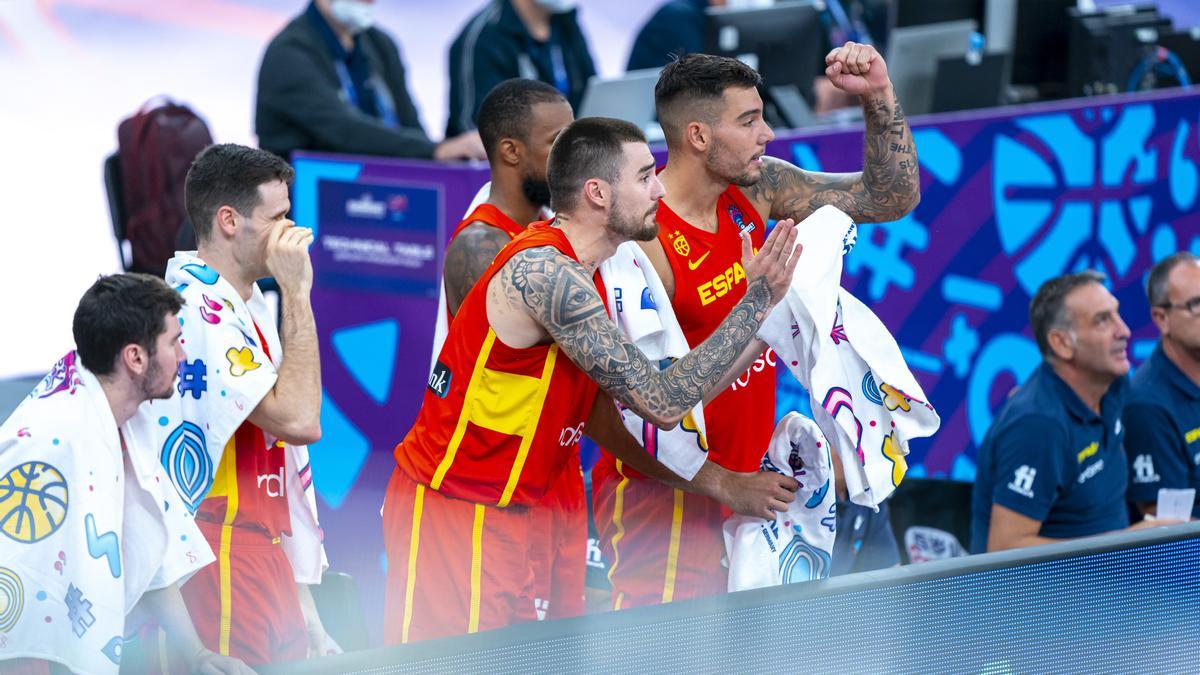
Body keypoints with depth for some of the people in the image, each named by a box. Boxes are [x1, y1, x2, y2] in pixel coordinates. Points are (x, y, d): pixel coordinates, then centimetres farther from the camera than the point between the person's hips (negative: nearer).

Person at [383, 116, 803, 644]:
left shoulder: (572, 273, 12)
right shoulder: (545, 274, -21)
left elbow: (604, 415, 13)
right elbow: (661, 402, -22)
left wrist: (720, 484, 7)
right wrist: (759, 300, -17)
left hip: (497, 516, 10)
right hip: (451, 514, -10)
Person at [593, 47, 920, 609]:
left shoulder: (755, 189, 2)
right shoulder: (644, 244, -21)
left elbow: (891, 197, 9)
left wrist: (879, 97, -7)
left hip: (735, 487, 7)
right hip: (664, 499, -7)